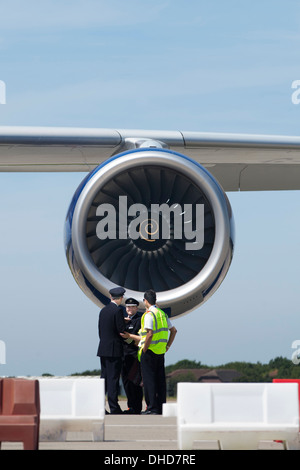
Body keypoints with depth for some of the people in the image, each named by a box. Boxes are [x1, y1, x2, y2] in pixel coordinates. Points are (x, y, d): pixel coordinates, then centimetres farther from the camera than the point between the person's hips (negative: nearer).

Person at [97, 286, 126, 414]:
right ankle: (114, 407, -6)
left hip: (103, 349, 7)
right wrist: (125, 322, 5)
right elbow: (121, 329, -16)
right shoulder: (118, 310, -12)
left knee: (104, 377, 12)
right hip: (114, 350, -7)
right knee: (113, 379, -5)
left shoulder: (103, 310, 11)